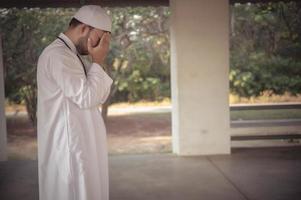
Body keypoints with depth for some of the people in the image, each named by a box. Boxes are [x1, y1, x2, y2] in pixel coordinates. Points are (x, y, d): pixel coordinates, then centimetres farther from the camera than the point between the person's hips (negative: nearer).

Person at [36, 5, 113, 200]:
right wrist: (97, 62, -11)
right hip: (69, 147, -10)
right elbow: (86, 98, -21)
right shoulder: (57, 55, -16)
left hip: (82, 144, 10)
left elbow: (98, 97, 15)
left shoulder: (72, 55, 15)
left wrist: (99, 63, 3)